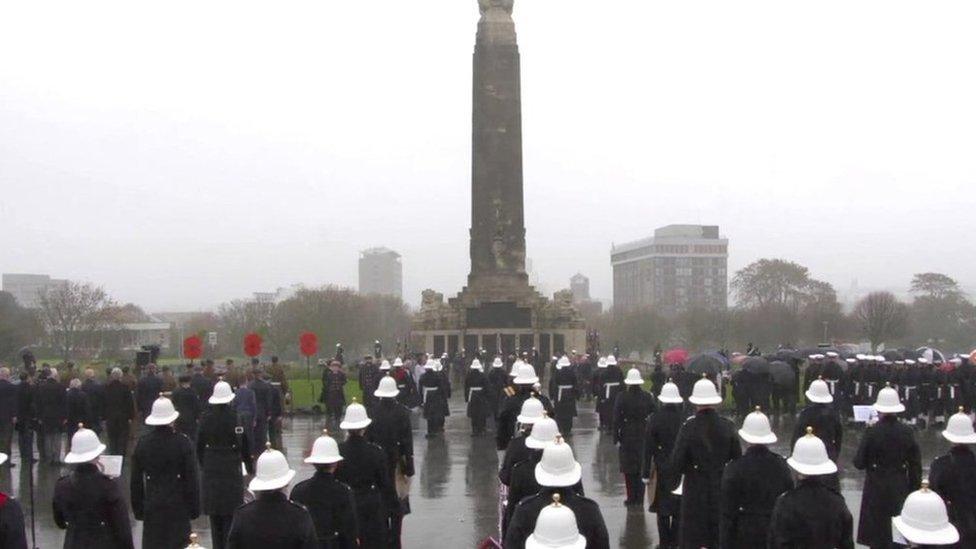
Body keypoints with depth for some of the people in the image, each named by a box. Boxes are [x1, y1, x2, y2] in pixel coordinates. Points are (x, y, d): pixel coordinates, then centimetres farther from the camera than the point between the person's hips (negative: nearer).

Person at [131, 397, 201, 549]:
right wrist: (194, 507, 3)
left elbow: (135, 480, 4)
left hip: (152, 507, 2)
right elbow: (191, 478, -7)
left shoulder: (142, 443, -2)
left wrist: (137, 508, 13)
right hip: (178, 507, -2)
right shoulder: (182, 442, -10)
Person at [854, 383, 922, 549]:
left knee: (876, 534, 7)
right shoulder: (907, 432, -4)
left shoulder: (872, 432, -13)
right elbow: (916, 465, 2)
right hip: (900, 487, 3)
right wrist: (913, 489, 12)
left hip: (877, 487, -3)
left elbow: (859, 463, -10)